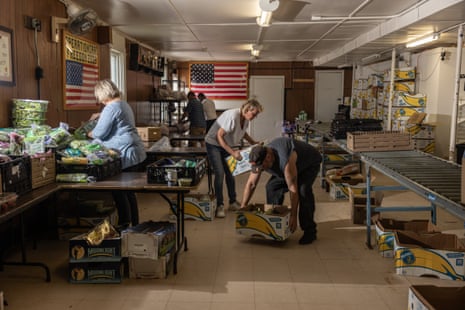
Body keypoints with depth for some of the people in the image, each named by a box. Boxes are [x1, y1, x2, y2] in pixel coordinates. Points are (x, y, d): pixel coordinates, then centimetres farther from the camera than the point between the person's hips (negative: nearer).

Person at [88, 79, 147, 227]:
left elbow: (99, 133, -12)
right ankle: (134, 224, 26)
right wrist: (100, 115, 37)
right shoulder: (123, 104, 16)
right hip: (136, 152, 10)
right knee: (129, 191, 17)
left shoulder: (111, 108, -15)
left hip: (126, 155, -10)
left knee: (119, 192, -1)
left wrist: (89, 133, 7)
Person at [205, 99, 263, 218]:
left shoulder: (245, 119, -5)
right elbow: (219, 136, -29)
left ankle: (233, 203, 19)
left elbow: (243, 132, 16)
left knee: (230, 173, 8)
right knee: (220, 173, -12)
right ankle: (220, 206, -2)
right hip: (214, 144, -8)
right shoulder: (232, 116, -31)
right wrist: (232, 152, -30)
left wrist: (253, 143, 2)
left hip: (226, 145, 8)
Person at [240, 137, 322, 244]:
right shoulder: (259, 159, -23)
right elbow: (251, 184, -12)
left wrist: (293, 216, -37)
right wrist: (243, 207, -14)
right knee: (272, 187, -8)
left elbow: (293, 190, -40)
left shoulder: (285, 160, -44)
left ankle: (309, 231, -15)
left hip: (310, 163, -7)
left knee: (303, 190, -29)